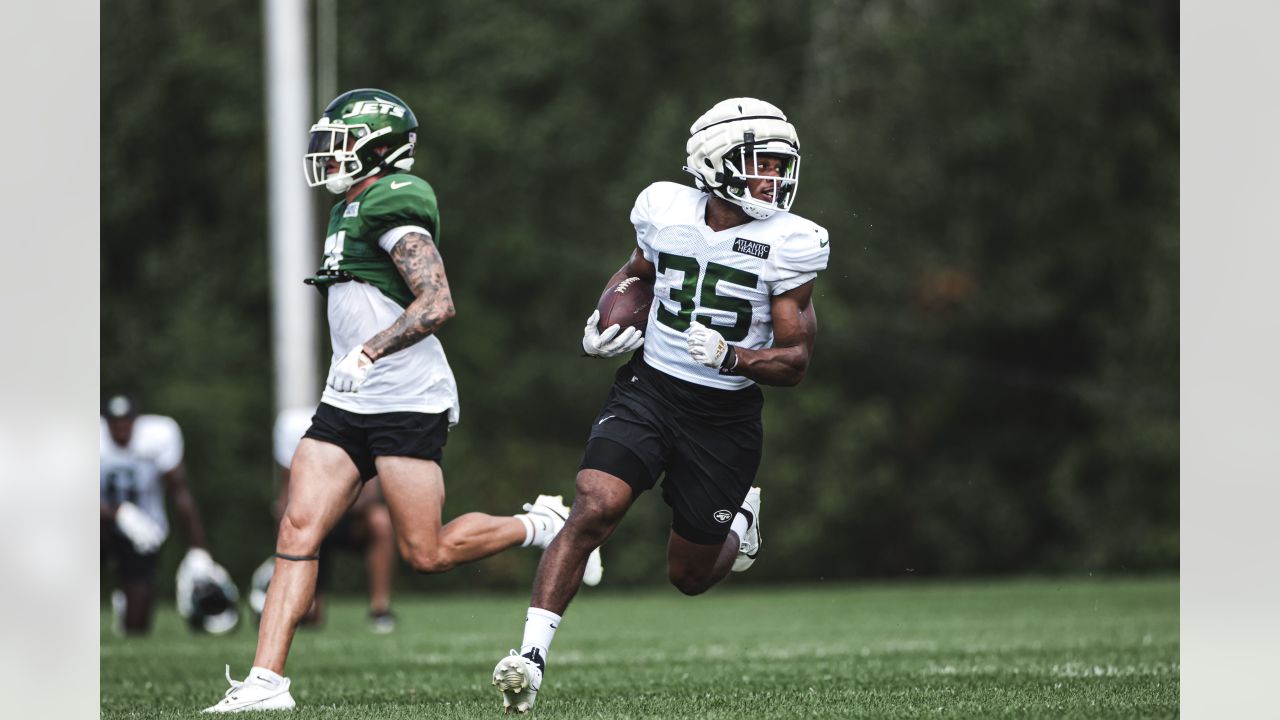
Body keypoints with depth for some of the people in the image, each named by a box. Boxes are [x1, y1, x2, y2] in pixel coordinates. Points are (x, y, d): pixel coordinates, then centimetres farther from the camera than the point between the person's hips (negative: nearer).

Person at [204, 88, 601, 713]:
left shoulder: (393, 208, -13)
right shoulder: (351, 212, 17)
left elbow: (437, 303, -23)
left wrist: (369, 353, -30)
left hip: (406, 404, -9)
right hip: (347, 405, 9)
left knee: (426, 554, -6)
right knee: (298, 529, -5)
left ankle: (542, 526, 19)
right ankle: (266, 681, -10)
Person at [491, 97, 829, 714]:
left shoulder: (787, 245, -10)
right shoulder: (666, 210, -4)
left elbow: (796, 361, -8)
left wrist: (731, 357, -26)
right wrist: (605, 324, 0)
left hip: (725, 415, -1)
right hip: (648, 390, 1)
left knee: (689, 575, 11)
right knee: (594, 509, -24)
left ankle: (739, 518, 46)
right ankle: (531, 654, -23)